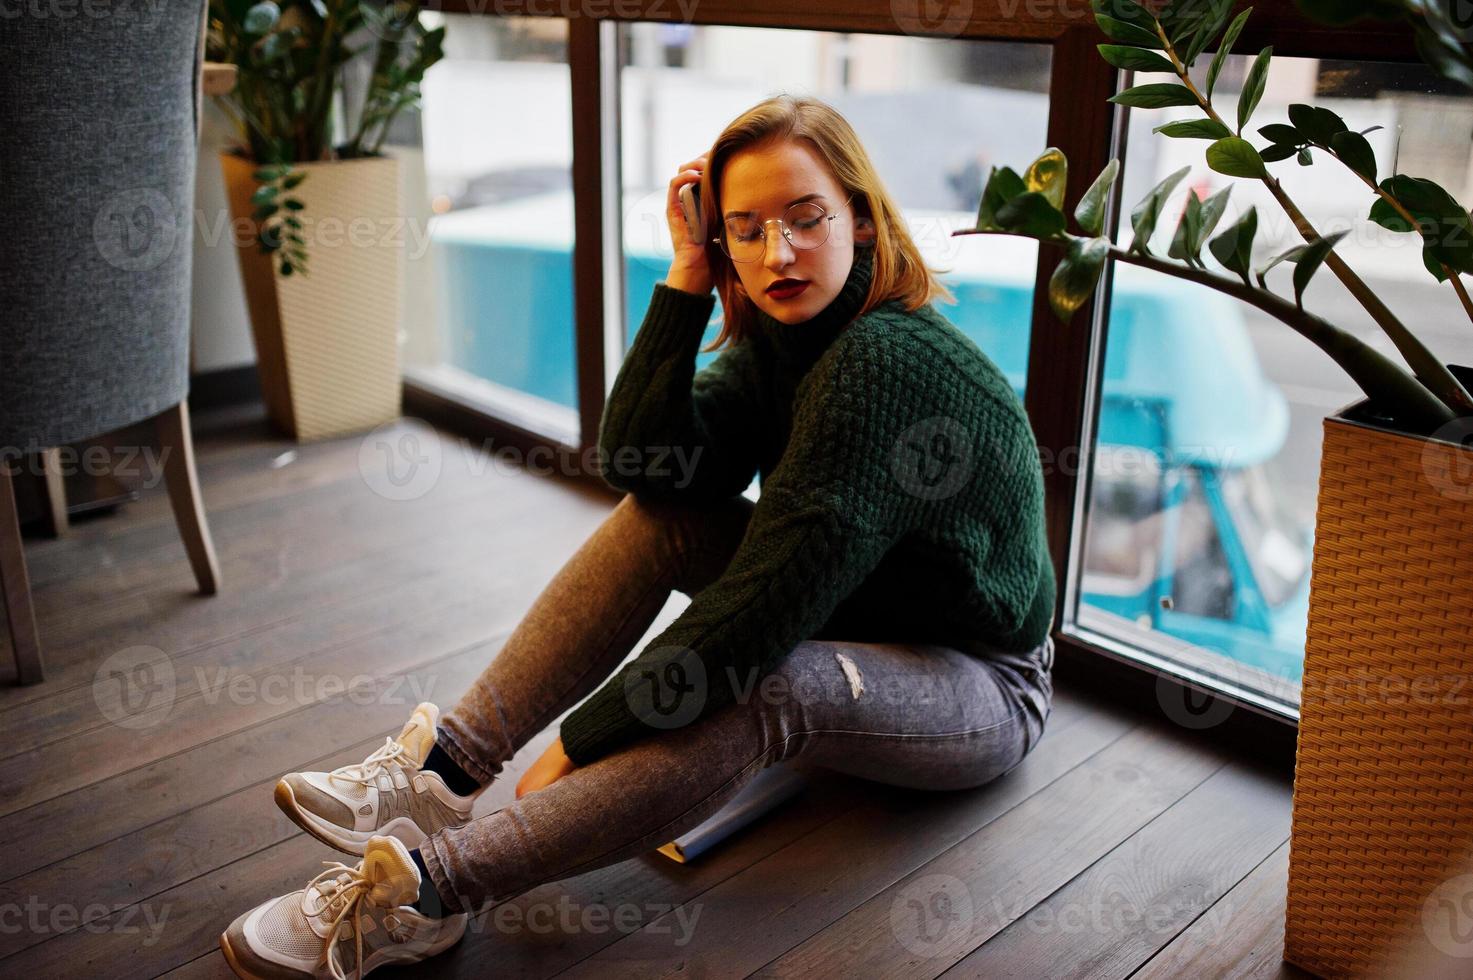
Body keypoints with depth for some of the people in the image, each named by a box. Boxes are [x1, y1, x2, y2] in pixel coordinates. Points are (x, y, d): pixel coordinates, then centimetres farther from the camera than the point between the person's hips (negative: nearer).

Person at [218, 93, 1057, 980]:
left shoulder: (886, 361, -29)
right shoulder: (786, 332, -1)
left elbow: (767, 604, -33)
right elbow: (642, 461, -13)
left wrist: (582, 741, -29)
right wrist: (688, 279, -21)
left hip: (982, 686, -7)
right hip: (849, 618, 8)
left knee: (767, 687, -38)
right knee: (660, 508, -11)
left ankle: (428, 888, -37)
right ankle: (448, 767, -16)